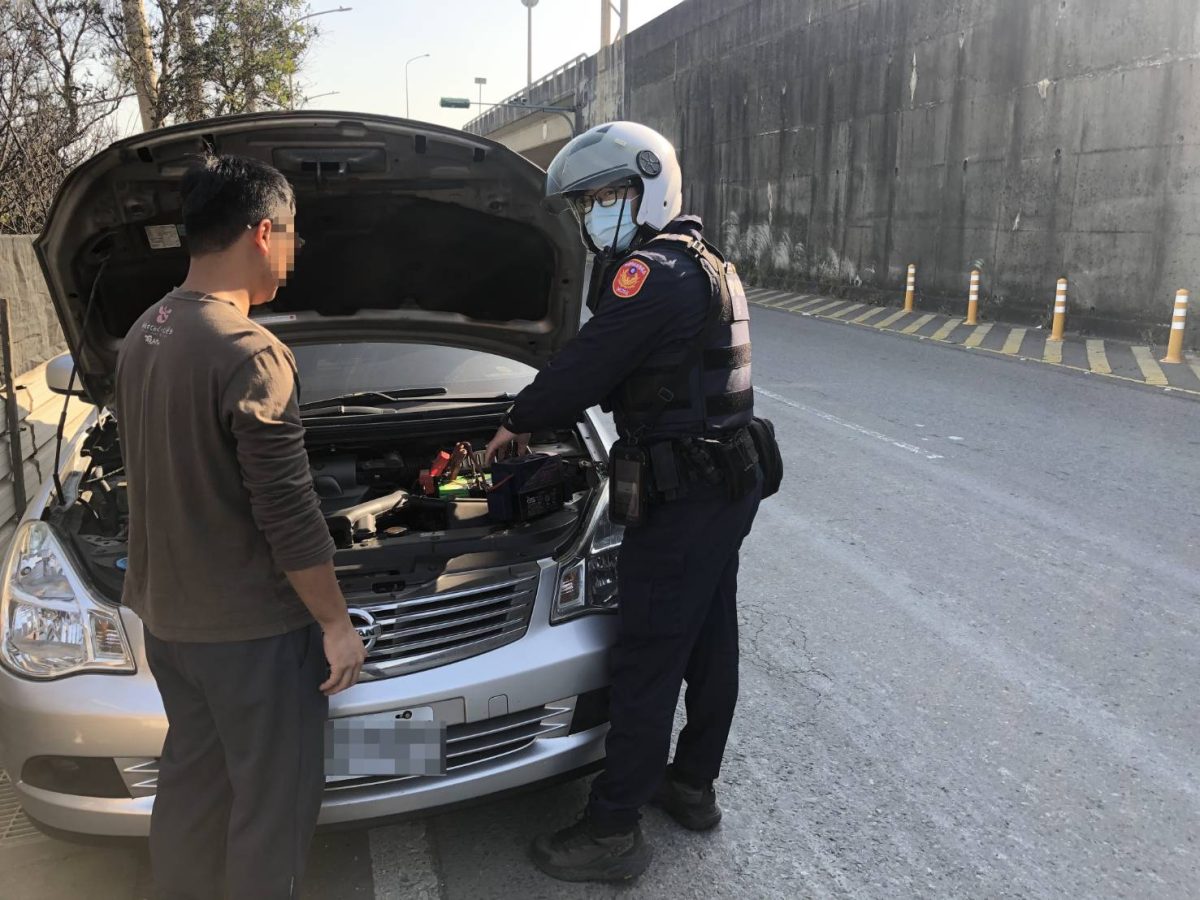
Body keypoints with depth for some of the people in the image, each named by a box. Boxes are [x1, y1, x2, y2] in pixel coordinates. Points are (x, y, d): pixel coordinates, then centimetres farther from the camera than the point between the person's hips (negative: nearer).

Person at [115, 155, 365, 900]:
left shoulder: (144, 335, 5)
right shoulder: (249, 354, -23)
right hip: (249, 624, -9)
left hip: (167, 611, 9)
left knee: (191, 778, 24)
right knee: (274, 801, 9)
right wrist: (336, 622, -14)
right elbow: (288, 512, -23)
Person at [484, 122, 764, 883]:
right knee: (711, 642, 19)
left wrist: (519, 424, 3)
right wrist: (543, 420, 17)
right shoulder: (707, 265, 15)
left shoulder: (652, 275, -18)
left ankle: (613, 834, 14)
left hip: (679, 500, -10)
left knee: (647, 661, 0)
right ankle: (694, 785, 37)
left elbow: (585, 366, -16)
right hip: (728, 485, 10)